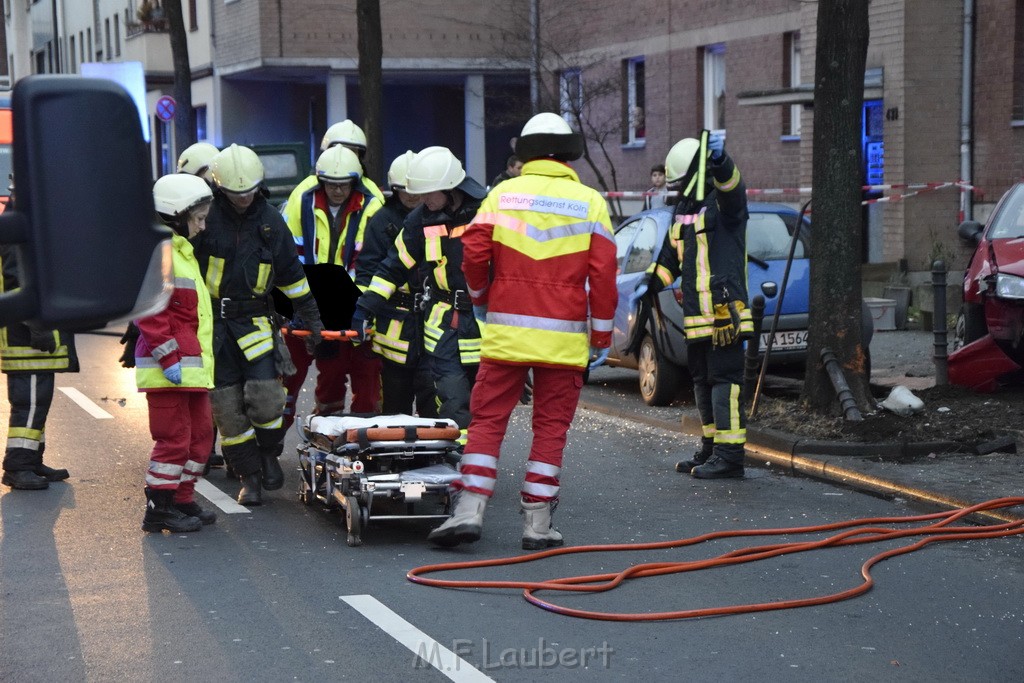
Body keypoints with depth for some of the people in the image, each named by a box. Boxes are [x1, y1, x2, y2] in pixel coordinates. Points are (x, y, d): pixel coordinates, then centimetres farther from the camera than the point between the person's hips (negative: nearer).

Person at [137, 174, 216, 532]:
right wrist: (168, 358, -23)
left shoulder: (181, 250, 20)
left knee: (200, 433, 15)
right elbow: (149, 312, -21)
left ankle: (182, 500, 24)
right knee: (174, 437, -6)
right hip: (169, 368, -10)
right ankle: (159, 509, 3)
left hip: (192, 366, 10)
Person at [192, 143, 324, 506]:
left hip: (254, 319, 2)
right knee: (227, 405, -1)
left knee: (265, 394, -13)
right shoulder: (204, 217, -7)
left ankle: (270, 454, 15)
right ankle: (249, 476, 12)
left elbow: (290, 272, 17)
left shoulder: (271, 220, 6)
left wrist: (311, 315, 19)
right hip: (211, 322, -2)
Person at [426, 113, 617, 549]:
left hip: (506, 331, 0)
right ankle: (537, 522, 7)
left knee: (488, 419, 7)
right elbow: (603, 273, -2)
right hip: (564, 336, 0)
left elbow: (473, 252, -2)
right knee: (551, 426, 7)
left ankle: (469, 509, 0)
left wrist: (480, 298, 17)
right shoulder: (590, 202, 3)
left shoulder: (503, 194, 3)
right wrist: (602, 333, 6)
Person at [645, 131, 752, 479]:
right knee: (702, 381, 14)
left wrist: (719, 160, -51)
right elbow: (670, 254, 27)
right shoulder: (684, 207, 19)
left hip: (724, 312, -10)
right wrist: (651, 285, 18)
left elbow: (731, 184, -32)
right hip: (696, 315, 10)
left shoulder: (723, 200, -8)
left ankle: (729, 455, -9)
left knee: (724, 380, -10)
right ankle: (710, 449, 23)